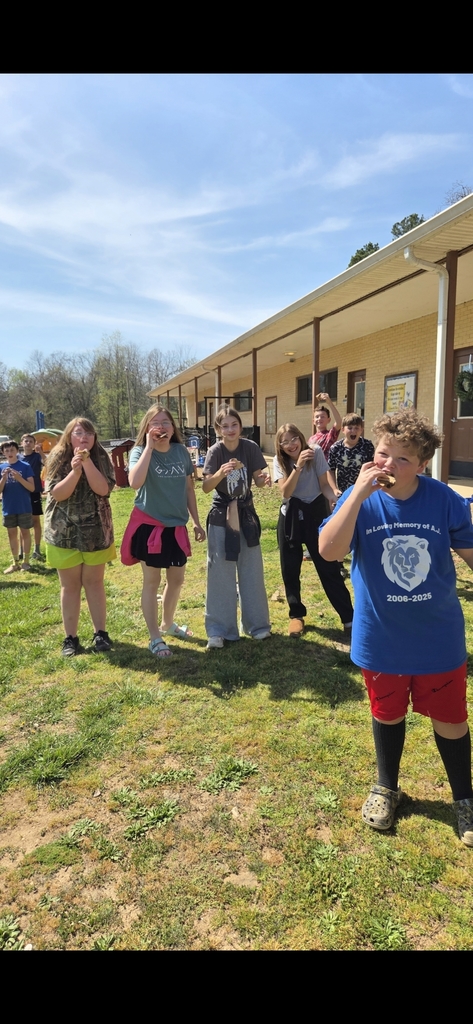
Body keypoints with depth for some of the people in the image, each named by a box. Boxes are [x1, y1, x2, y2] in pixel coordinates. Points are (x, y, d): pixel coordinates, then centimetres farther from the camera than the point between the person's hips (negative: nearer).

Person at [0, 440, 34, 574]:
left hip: (24, 508, -3)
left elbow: (32, 488, -8)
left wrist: (19, 478, -22)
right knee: (12, 534, 10)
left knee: (25, 533, 6)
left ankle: (26, 561, 15)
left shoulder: (25, 466, -5)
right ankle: (15, 562, 19)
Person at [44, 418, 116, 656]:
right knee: (70, 585, 7)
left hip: (96, 532, 1)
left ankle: (100, 632, 19)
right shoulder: (58, 458, -4)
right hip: (64, 533, -1)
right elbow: (57, 493, -14)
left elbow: (103, 489, -15)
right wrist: (75, 470, -26)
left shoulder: (101, 458, -2)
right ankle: (70, 637, 17)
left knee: (94, 582, 8)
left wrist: (87, 462, -23)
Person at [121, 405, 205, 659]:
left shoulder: (181, 452, 1)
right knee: (152, 581, 4)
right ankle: (155, 638, 16)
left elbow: (189, 488, 10)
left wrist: (196, 521, 10)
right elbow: (135, 482, -32)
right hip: (149, 525, -5)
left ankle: (168, 624, 40)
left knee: (176, 579, 16)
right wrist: (150, 447, -26)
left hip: (176, 525, 5)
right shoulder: (140, 452, -11)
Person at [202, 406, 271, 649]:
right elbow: (205, 488, -21)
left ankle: (257, 624, 23)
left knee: (252, 571, 10)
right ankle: (219, 629, 10)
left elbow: (257, 479, -3)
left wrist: (264, 480, -26)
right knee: (221, 573, 0)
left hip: (246, 513, 3)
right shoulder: (215, 452, -13)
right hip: (221, 516, -2)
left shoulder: (251, 447, -8)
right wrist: (221, 472, -40)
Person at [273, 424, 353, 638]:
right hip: (290, 516, 2)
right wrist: (298, 466, -30)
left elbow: (324, 484, -7)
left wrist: (334, 499, -27)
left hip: (315, 513, -2)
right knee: (290, 569, 8)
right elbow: (285, 492, -20)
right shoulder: (279, 461, -6)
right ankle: (296, 614, 26)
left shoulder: (316, 452, -10)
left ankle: (348, 618, 7)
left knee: (328, 567, -2)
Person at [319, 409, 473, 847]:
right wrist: (360, 492, -32)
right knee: (388, 714, 20)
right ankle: (386, 787, 47)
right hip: (381, 638, 0)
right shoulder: (360, 499, -13)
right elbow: (329, 550, -28)